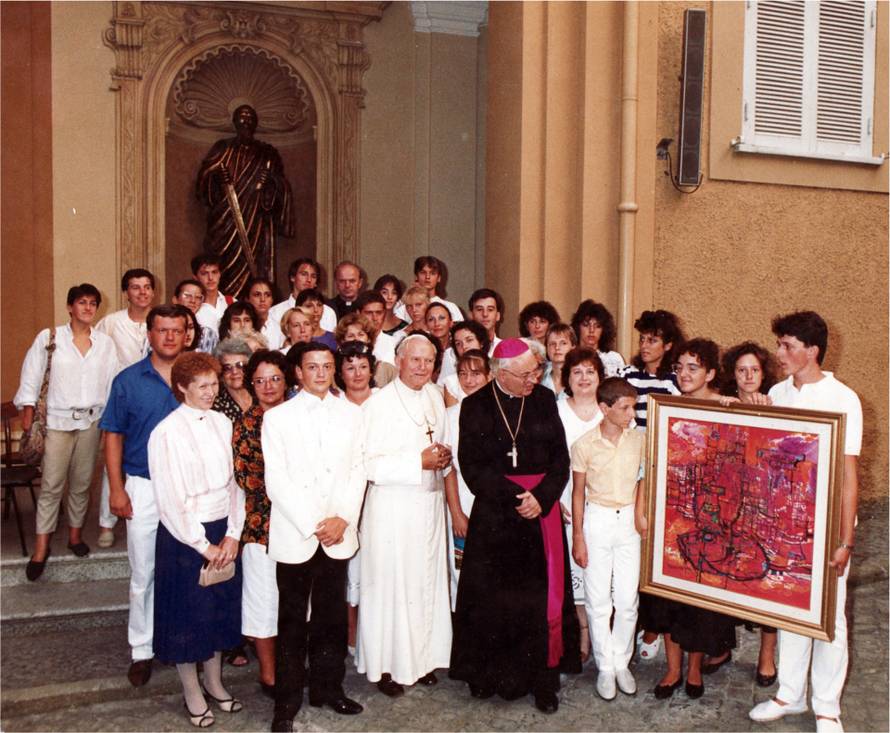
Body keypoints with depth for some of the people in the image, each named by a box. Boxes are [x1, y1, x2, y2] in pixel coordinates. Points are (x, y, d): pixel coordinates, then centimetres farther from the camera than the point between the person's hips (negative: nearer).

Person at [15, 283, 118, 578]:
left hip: (91, 421, 3)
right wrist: (28, 411, -4)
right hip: (58, 420, -2)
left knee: (82, 483, 11)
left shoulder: (105, 343, 4)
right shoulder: (49, 337, -3)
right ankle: (41, 547, 5)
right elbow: (31, 375, 0)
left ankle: (75, 534, 27)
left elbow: (113, 382, 7)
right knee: (51, 485, -3)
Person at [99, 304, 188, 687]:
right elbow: (113, 436, 3)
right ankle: (142, 649, 20)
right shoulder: (128, 380, 1)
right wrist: (117, 489, -3)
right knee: (143, 573, 6)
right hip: (143, 487, 0)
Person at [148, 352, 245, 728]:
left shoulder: (222, 423, 1)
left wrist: (232, 535, -6)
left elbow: (235, 482, 3)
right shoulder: (167, 432, -14)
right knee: (188, 614, 9)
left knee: (222, 608, 16)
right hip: (185, 535, -5)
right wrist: (203, 545, -12)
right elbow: (169, 500, -15)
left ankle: (214, 681, 36)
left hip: (224, 531, 5)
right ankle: (192, 693, 28)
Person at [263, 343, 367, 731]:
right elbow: (276, 480, -6)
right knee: (292, 622, 5)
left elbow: (357, 470, 5)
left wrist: (343, 518, -7)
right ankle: (287, 702, 17)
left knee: (332, 617, 10)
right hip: (294, 535, -2)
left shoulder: (351, 414, 8)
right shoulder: (278, 417, 0)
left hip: (338, 534, 3)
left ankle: (328, 687, 26)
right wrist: (313, 524, -10)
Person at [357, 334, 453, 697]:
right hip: (392, 507, -6)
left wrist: (443, 455, -2)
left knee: (427, 582, 13)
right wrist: (420, 461, -20)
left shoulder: (435, 396, 8)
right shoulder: (380, 403, -12)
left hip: (429, 501, 6)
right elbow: (370, 465, -17)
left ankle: (422, 658, 28)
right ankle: (384, 665, 18)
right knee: (390, 585, 2)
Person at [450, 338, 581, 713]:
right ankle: (492, 675, 21)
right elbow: (472, 467, -6)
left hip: (542, 511, 2)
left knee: (542, 597, 4)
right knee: (493, 600, 5)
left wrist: (541, 497, -11)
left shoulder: (545, 400, 3)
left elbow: (560, 458, 3)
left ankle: (543, 679, 15)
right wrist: (515, 497, -13)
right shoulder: (475, 407, -3)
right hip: (494, 516, -1)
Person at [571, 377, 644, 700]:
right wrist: (578, 537, -2)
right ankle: (605, 666, 20)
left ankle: (622, 662, 24)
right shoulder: (584, 445, -10)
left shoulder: (639, 439, -3)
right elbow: (578, 492, -3)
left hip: (628, 521, 2)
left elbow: (643, 480, 9)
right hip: (597, 520, -2)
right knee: (599, 600, 6)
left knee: (627, 599, 6)